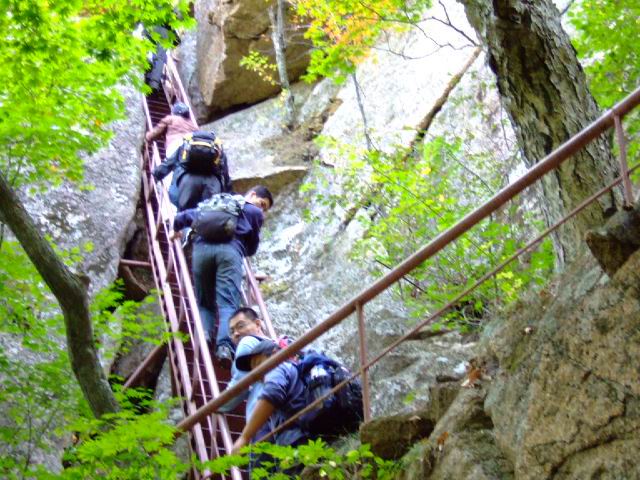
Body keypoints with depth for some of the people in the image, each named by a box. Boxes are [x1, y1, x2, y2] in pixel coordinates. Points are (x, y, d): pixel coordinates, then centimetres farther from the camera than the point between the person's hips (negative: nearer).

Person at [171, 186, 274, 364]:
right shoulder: (255, 213, 26)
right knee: (228, 303, -11)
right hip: (229, 250, -3)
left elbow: (185, 216, 30)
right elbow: (252, 247, 27)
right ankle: (225, 345, -32)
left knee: (204, 302, 15)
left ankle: (204, 335, -10)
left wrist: (176, 229, 48)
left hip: (202, 248, 3)